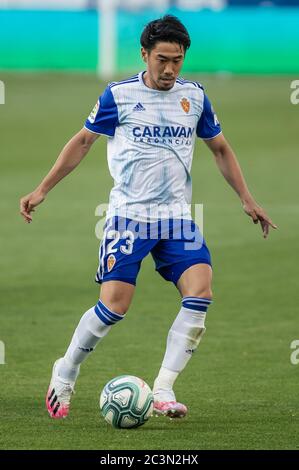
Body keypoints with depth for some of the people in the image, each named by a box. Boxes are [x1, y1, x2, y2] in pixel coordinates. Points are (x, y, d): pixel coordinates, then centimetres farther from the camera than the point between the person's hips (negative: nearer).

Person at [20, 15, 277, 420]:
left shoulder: (195, 96, 8)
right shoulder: (119, 95, -3)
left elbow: (220, 148, 21)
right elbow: (82, 142, 8)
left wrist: (247, 200, 16)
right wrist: (42, 190, 5)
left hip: (177, 218, 4)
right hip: (128, 215, -4)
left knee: (200, 293, -17)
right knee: (115, 304, -13)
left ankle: (163, 390, -12)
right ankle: (65, 375, 12)